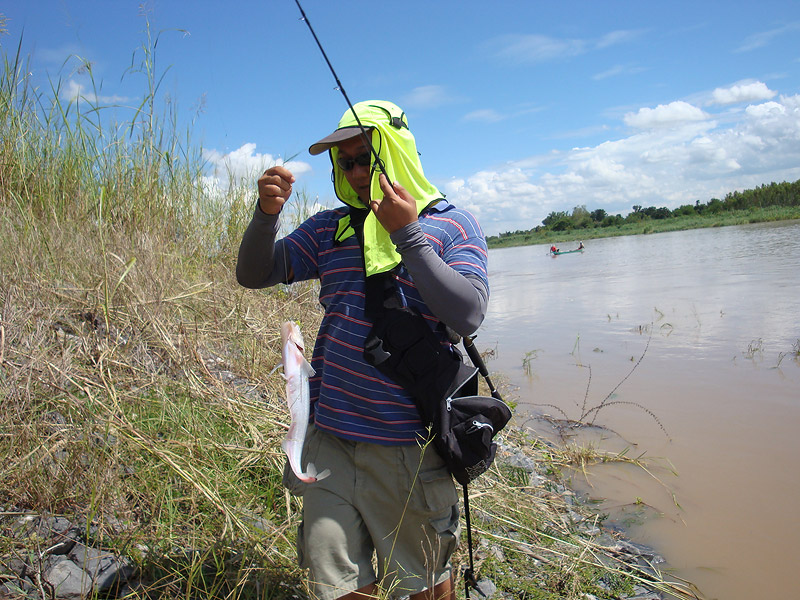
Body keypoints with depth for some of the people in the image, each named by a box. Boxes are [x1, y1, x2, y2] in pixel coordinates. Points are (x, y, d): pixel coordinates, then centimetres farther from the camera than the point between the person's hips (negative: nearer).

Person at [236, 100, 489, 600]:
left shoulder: (453, 227, -2)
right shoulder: (329, 229, 9)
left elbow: (468, 315, -16)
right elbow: (254, 274, 8)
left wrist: (407, 235, -18)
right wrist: (267, 214, -11)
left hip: (408, 447, -3)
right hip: (329, 437, 4)